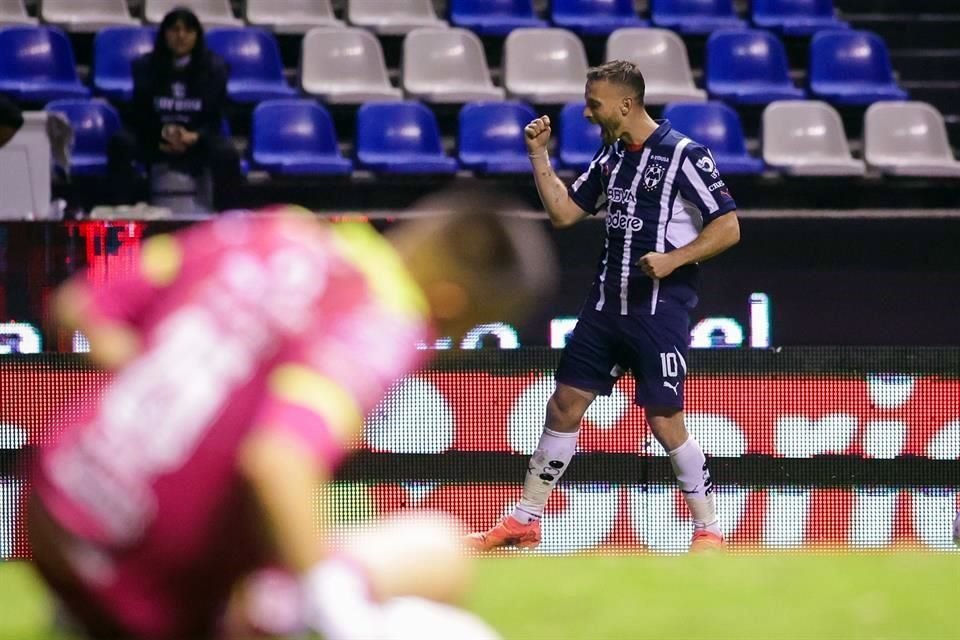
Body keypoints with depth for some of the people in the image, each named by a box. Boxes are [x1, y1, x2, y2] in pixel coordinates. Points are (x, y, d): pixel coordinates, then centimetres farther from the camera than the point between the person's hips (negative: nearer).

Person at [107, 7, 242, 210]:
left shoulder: (214, 67, -2)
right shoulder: (145, 66, 0)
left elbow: (215, 118, -3)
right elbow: (138, 115, -1)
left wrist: (194, 137, -26)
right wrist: (162, 134, -24)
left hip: (198, 142, -1)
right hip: (155, 141, 1)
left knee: (226, 153, -34)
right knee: (120, 142, -30)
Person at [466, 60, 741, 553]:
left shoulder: (683, 155, -12)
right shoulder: (611, 156, 11)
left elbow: (727, 228, -13)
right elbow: (563, 212, 16)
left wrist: (674, 259, -24)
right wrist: (539, 156, 8)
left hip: (660, 308, -7)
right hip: (607, 304, 7)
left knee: (665, 421, -10)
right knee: (565, 405, 8)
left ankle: (708, 530, 4)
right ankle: (524, 522, 17)